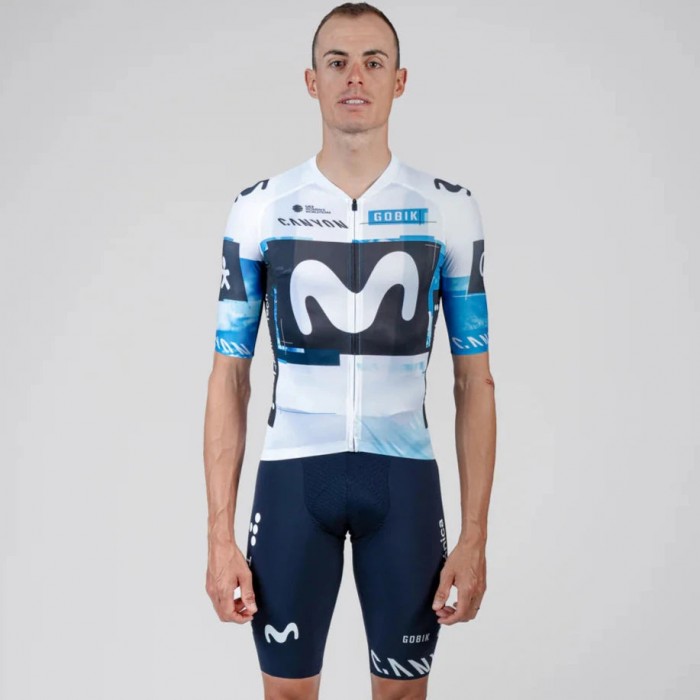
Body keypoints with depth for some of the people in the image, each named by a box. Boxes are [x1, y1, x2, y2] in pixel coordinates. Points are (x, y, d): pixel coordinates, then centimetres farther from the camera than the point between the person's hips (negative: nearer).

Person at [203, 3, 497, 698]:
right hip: (292, 475, 0)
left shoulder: (450, 211, 0)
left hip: (404, 479, 0)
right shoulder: (260, 209, -1)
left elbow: (474, 383, 2)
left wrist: (475, 537, -4)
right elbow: (229, 379, 1)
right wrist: (220, 538, -4)